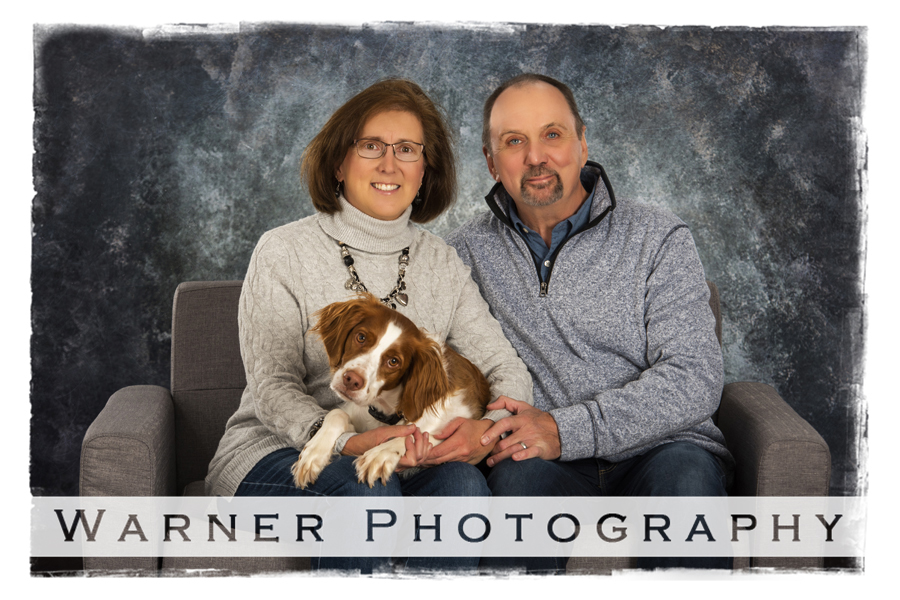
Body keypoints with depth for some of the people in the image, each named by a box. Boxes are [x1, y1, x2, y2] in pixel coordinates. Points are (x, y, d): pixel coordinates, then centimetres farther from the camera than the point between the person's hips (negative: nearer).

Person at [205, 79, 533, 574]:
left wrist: (488, 428, -20)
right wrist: (347, 443, -29)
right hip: (274, 454, -3)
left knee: (461, 482, -29)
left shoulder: (441, 263, 10)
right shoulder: (284, 252, -2)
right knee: (366, 485, -35)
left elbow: (507, 369, 3)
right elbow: (273, 389, -10)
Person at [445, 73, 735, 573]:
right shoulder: (470, 251, 11)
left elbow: (695, 380, -7)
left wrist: (566, 430, -19)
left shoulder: (658, 238, 3)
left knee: (686, 473, -34)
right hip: (552, 469, 1)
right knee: (519, 477, -33)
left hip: (659, 448, 0)